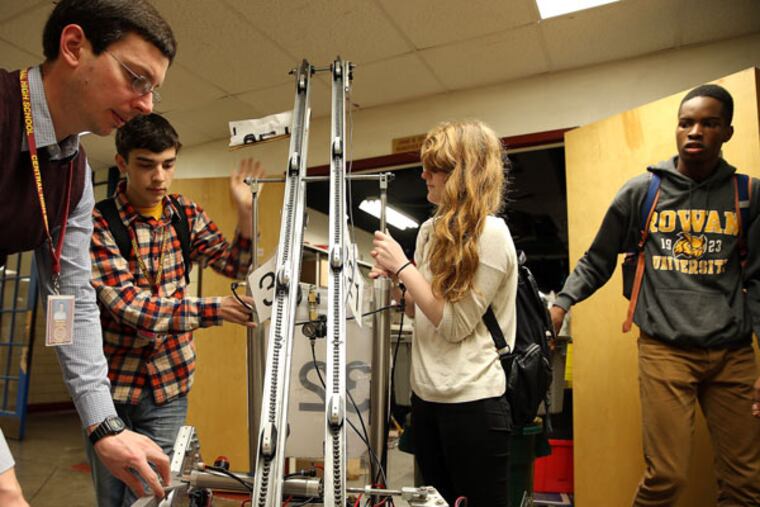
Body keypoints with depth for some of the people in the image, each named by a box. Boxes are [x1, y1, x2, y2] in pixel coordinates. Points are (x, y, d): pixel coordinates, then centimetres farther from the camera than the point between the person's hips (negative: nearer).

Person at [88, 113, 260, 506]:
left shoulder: (187, 215, -1)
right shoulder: (97, 221, -16)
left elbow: (235, 267, 4)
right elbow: (128, 305, -24)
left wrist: (245, 212, -12)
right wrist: (213, 310, -33)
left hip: (168, 384, 2)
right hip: (110, 381, -2)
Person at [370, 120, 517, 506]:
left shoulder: (490, 235, -16)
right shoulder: (430, 229, 6)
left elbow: (455, 324, -19)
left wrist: (403, 266, -16)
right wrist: (395, 281, -3)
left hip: (472, 401, -8)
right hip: (426, 394, 8)